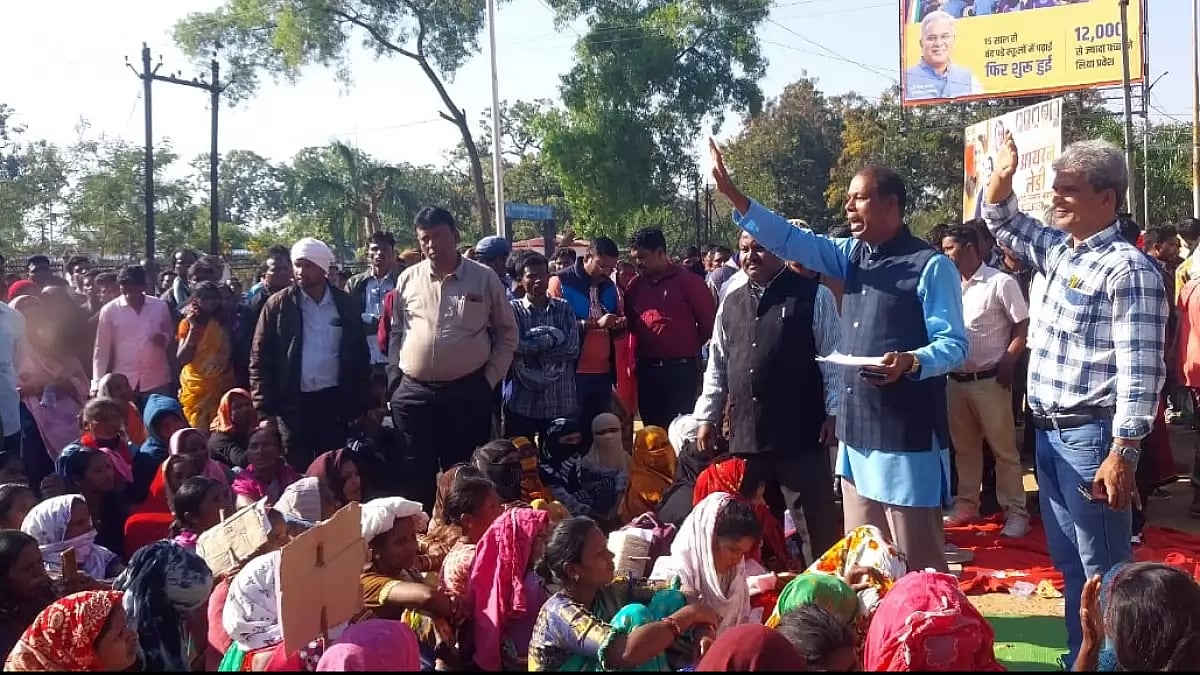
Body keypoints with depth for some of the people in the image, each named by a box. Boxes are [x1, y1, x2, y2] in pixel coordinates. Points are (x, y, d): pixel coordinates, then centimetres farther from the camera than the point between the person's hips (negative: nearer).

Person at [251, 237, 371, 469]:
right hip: (293, 402, -1)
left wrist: (360, 406, 3)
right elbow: (260, 359, -1)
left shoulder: (346, 305, 3)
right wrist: (265, 410, -7)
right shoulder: (278, 305, -1)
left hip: (334, 401, 1)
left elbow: (360, 356, 7)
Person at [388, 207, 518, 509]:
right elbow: (395, 332, 13)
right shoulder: (408, 279, 5)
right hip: (413, 393, 2)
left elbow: (507, 333, 6)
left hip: (468, 392, -1)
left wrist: (490, 379, 0)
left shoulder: (484, 278, 0)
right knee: (416, 476, 9)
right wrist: (394, 377, 4)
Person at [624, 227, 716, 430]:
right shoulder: (635, 285, 9)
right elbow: (630, 321, 18)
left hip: (681, 369, -5)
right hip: (646, 369, 5)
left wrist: (689, 348, 5)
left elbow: (709, 320, -3)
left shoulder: (688, 282, -6)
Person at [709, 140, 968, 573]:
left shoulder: (931, 266, -9)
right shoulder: (852, 255, 13)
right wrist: (732, 195, -1)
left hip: (908, 433, -8)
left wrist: (911, 361, -31)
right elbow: (789, 240, 8)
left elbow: (954, 345, -11)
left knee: (917, 560, -1)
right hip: (857, 429, 8)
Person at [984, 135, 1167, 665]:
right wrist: (1002, 177, 5)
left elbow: (1140, 371, -20)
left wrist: (1123, 453, -23)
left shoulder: (1128, 269, -15)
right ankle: (1079, 657, 29)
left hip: (1089, 435, -9)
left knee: (1103, 571, 0)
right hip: (1048, 432, 9)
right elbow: (1001, 222, 25)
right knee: (1069, 565, 17)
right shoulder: (1060, 250, 10)